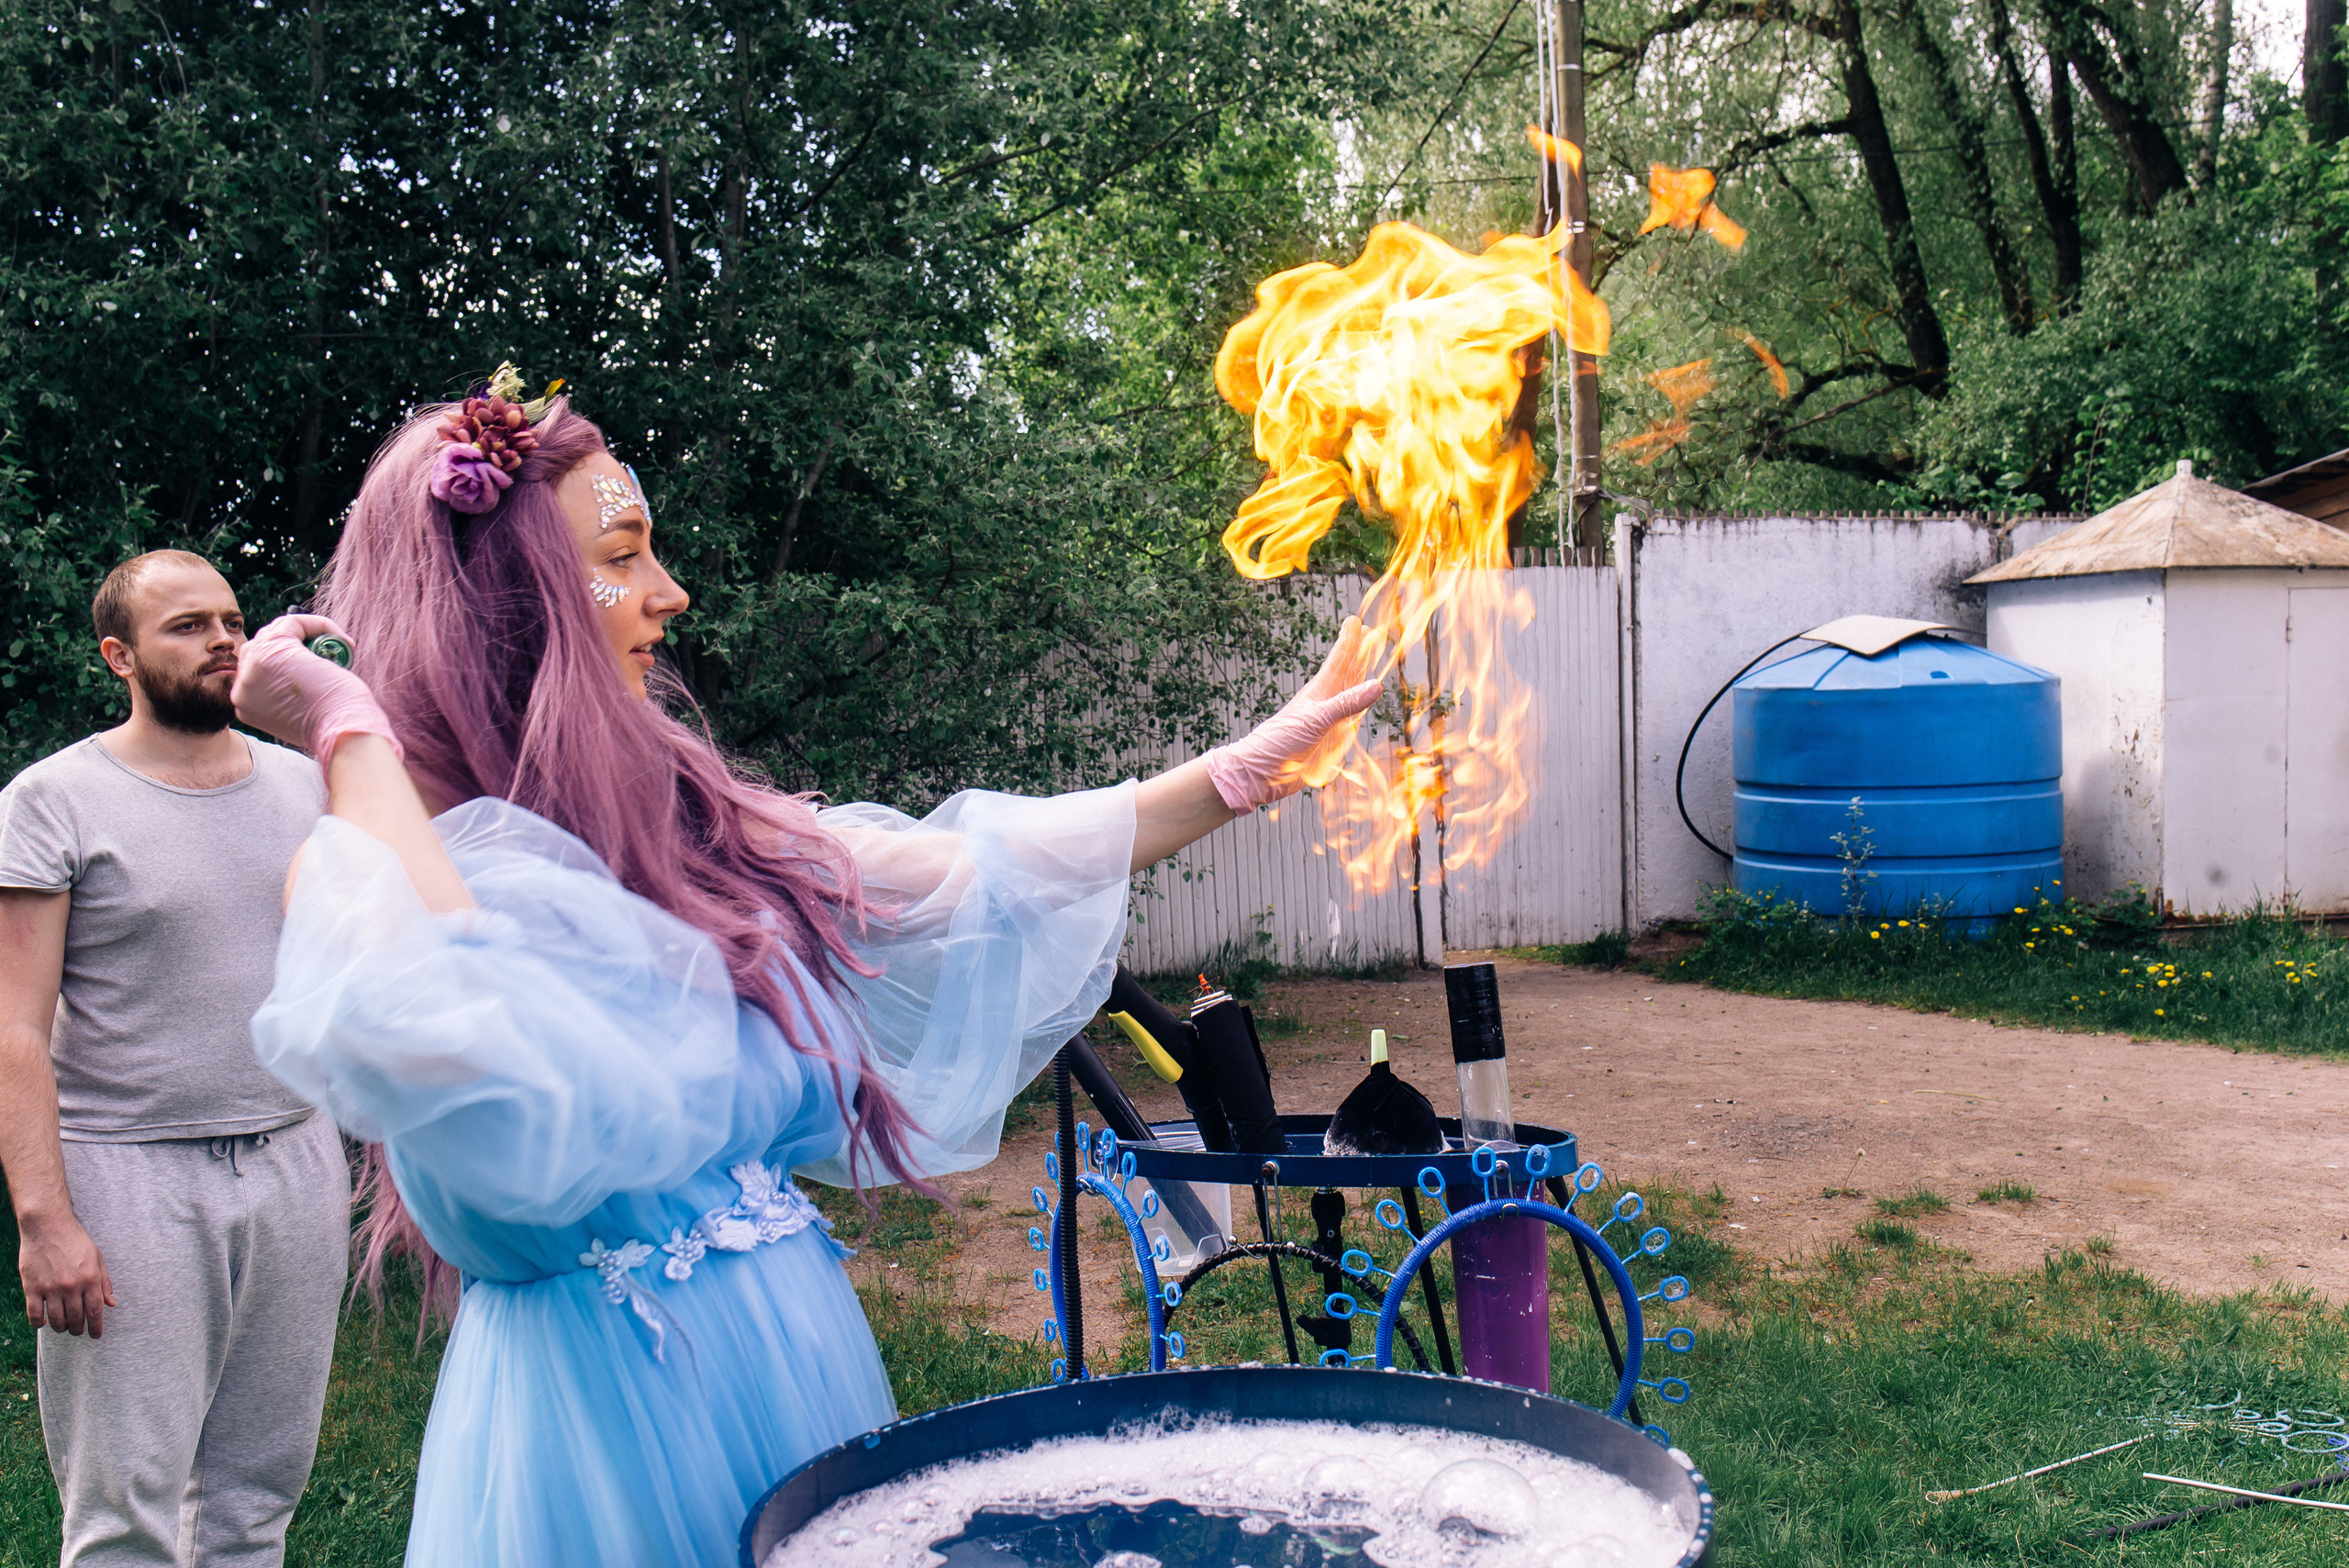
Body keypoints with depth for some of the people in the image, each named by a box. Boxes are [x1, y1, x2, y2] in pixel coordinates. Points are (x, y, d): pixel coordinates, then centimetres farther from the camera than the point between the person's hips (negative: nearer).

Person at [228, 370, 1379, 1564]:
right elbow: (445, 1045, -40)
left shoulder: (674, 822, 7)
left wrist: (1252, 766, 12)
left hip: (790, 1365, 8)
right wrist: (353, 738, -26)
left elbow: (965, 872, 10)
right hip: (617, 1409, -8)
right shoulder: (403, 868, -16)